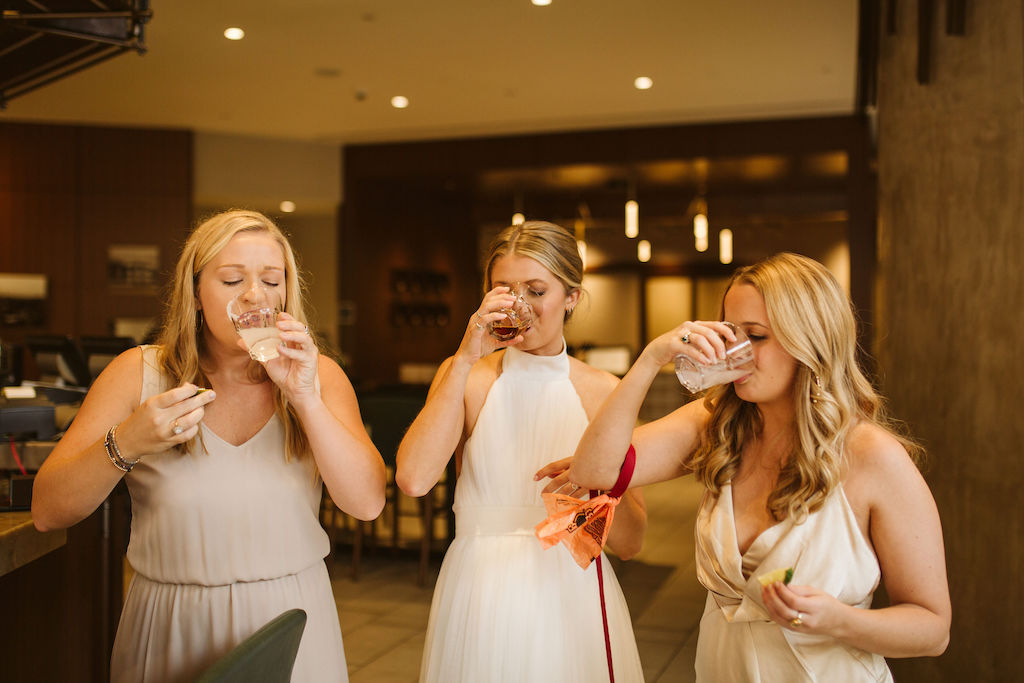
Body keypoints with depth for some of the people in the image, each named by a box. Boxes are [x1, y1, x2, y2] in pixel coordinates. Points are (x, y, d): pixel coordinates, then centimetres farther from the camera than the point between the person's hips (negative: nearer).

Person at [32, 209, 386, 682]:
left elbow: (367, 502, -13)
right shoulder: (139, 374, -4)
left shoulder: (318, 374, -3)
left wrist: (305, 397, -21)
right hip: (172, 628, 0)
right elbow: (47, 511, -8)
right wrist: (126, 444, -24)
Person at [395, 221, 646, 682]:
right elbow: (412, 479, -21)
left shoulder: (604, 391, -2)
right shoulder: (464, 376, -2)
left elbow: (628, 544, -1)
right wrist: (465, 360, -18)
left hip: (572, 604, 1)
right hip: (479, 602, 0)